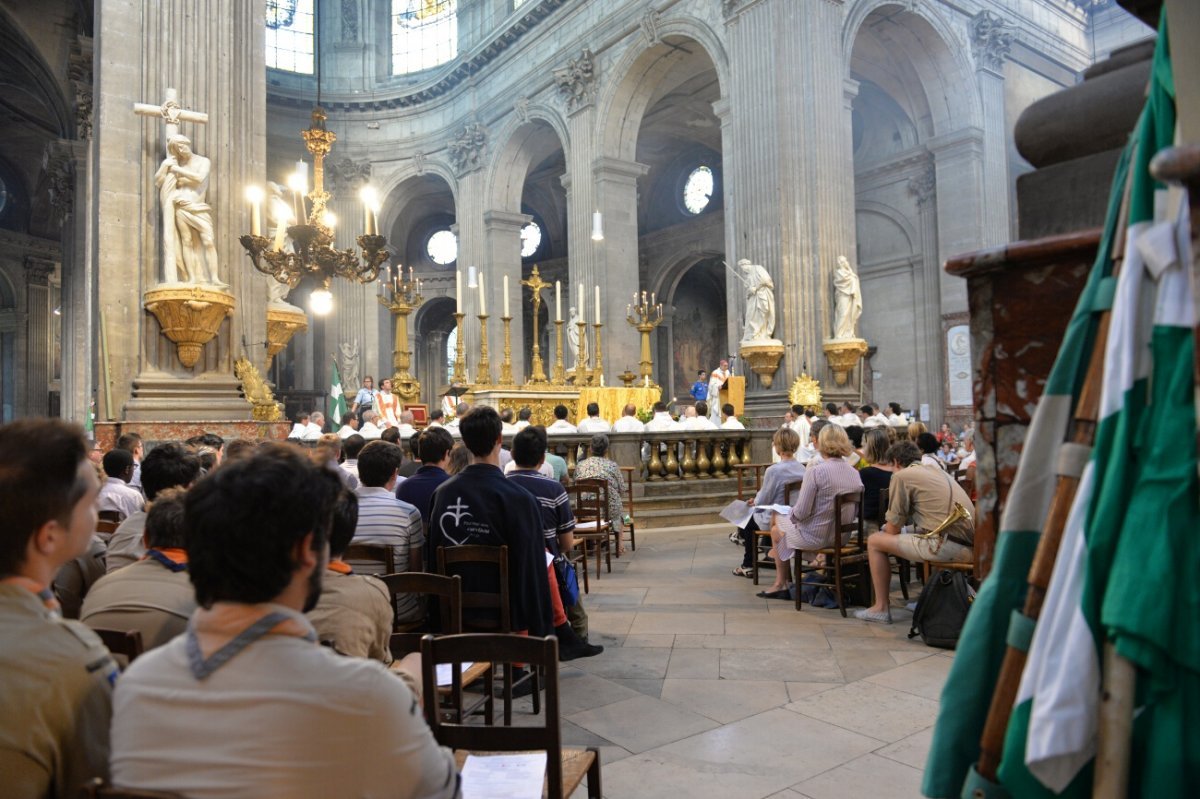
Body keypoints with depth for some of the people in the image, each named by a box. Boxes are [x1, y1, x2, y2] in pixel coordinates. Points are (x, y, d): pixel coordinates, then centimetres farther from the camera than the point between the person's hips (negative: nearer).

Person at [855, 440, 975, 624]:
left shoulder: (901, 475, 1)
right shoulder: (938, 471, 25)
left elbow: (893, 529, 2)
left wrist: (887, 527, 22)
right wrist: (892, 525, 35)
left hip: (949, 546, -8)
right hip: (971, 546, 8)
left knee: (875, 542, 6)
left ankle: (881, 608, 11)